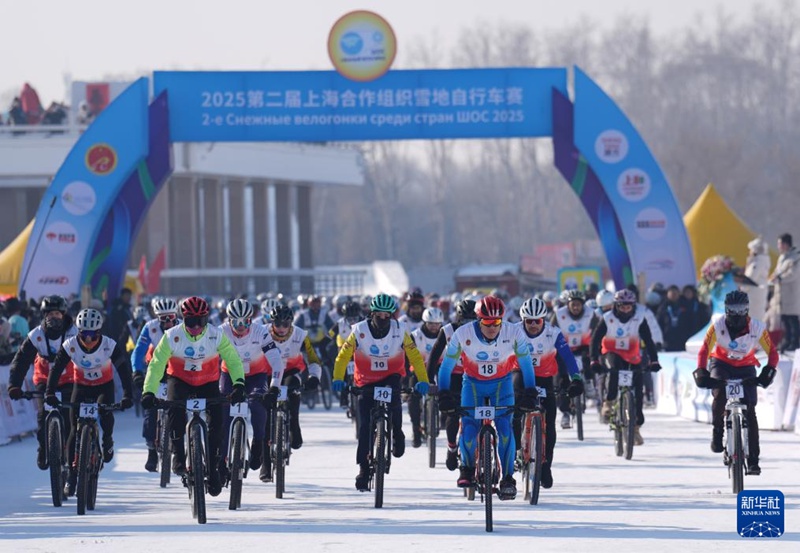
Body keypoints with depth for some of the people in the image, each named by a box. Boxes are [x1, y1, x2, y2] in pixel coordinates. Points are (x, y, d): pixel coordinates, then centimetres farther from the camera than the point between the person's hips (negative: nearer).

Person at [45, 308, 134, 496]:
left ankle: (107, 440, 0)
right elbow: (56, 369, -22)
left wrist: (128, 396, -36)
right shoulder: (70, 346, -23)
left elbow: (124, 370, -26)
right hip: (81, 386, 1)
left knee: (104, 412, -31)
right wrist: (50, 393, -35)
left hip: (104, 386, -1)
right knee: (75, 429, -7)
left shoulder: (110, 346, -25)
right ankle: (72, 472, 1)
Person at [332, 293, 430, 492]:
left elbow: (415, 356, -11)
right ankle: (363, 470, 3)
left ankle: (397, 433, -9)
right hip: (366, 381, 0)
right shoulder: (359, 331, -15)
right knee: (366, 427, -6)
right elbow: (343, 355, -10)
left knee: (392, 394, -35)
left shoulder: (400, 330, -14)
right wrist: (338, 378, -24)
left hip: (391, 376, 0)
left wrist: (422, 380, -23)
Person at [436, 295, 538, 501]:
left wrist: (530, 392, -14)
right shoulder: (463, 334, -26)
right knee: (468, 427, -16)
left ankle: (508, 478, -8)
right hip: (473, 383, 0)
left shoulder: (514, 333, -24)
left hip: (502, 383, 0)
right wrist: (444, 394, -19)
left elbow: (526, 364, -9)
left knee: (505, 427, -19)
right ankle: (467, 468, 12)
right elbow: (446, 365, -14)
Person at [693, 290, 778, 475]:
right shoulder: (718, 326, -22)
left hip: (745, 368, 1)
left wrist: (769, 371, -35)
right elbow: (704, 350, -22)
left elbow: (772, 352, -17)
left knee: (750, 411, -10)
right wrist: (701, 373, -38)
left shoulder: (757, 328, -21)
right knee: (719, 395, -32)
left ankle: (753, 459, -5)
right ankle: (717, 432, -6)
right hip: (721, 364, -1)